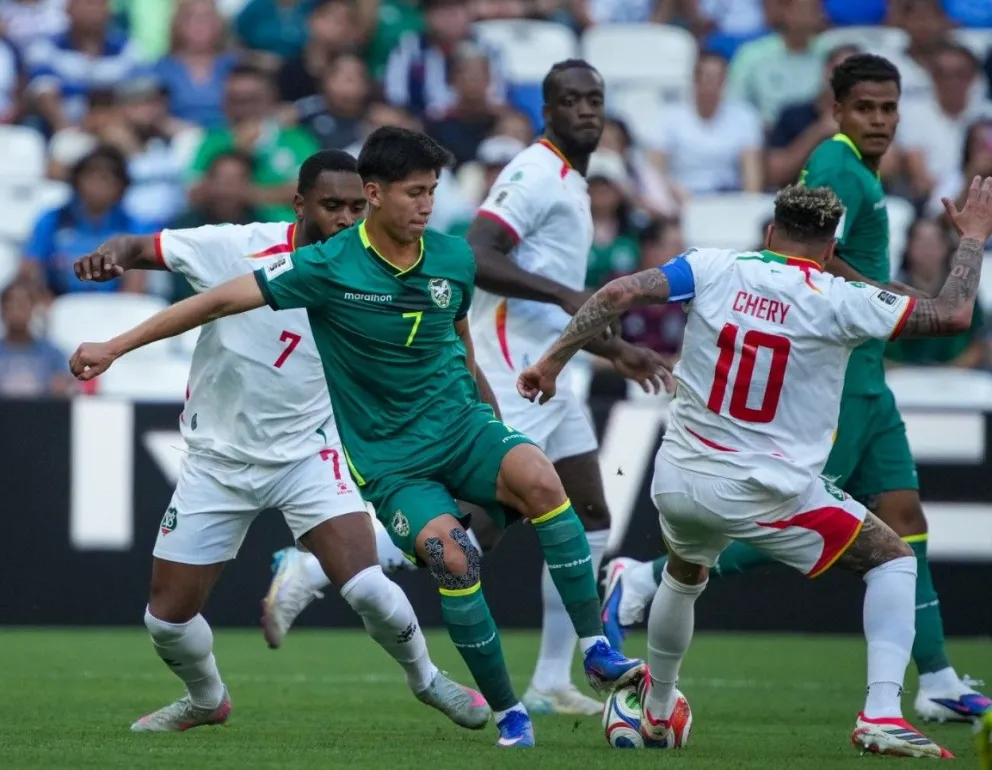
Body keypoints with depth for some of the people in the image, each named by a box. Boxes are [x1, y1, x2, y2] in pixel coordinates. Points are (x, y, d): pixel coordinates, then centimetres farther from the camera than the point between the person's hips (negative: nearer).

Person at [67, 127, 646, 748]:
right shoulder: (330, 267, -12)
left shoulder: (454, 258, 0)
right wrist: (114, 348, -10)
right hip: (388, 459, -3)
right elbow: (222, 301, -8)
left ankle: (597, 650, -21)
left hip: (460, 425, 3)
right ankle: (508, 713, -11)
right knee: (452, 557, -28)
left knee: (539, 479, -29)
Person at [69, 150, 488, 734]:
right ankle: (207, 700, 39)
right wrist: (111, 255, -35)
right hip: (217, 461, 1)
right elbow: (139, 248, -12)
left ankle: (425, 678, 12)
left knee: (367, 588, -19)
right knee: (167, 618, 5)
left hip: (308, 455, -1)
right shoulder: (238, 248, -16)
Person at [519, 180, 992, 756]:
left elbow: (619, 294, -9)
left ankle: (656, 711, 50)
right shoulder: (837, 301, -9)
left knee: (684, 573, 37)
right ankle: (882, 715, -5)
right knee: (893, 560, 12)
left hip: (680, 485, 4)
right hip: (769, 494, -4)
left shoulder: (714, 269, -1)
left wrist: (553, 362, -1)